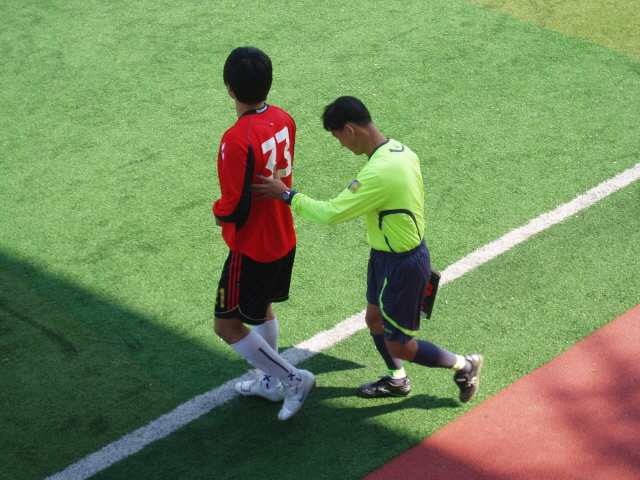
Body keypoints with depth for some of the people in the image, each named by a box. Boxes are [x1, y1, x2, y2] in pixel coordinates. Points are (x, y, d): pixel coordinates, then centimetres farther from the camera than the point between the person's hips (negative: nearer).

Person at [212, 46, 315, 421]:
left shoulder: (237, 140, -30)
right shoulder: (284, 120, -5)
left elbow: (235, 209, -27)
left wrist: (219, 212, -5)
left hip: (252, 248, -8)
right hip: (284, 239, 8)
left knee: (227, 325, 7)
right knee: (262, 307, 27)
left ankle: (293, 378, 11)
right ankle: (271, 381, 42)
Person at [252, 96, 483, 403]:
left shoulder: (380, 173, -32)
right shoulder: (400, 150, -2)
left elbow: (331, 213, -31)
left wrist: (286, 194, -20)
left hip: (402, 266, -9)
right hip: (386, 255, 9)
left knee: (399, 347, 6)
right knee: (374, 320, 24)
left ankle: (465, 365, 25)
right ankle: (397, 380, 46)